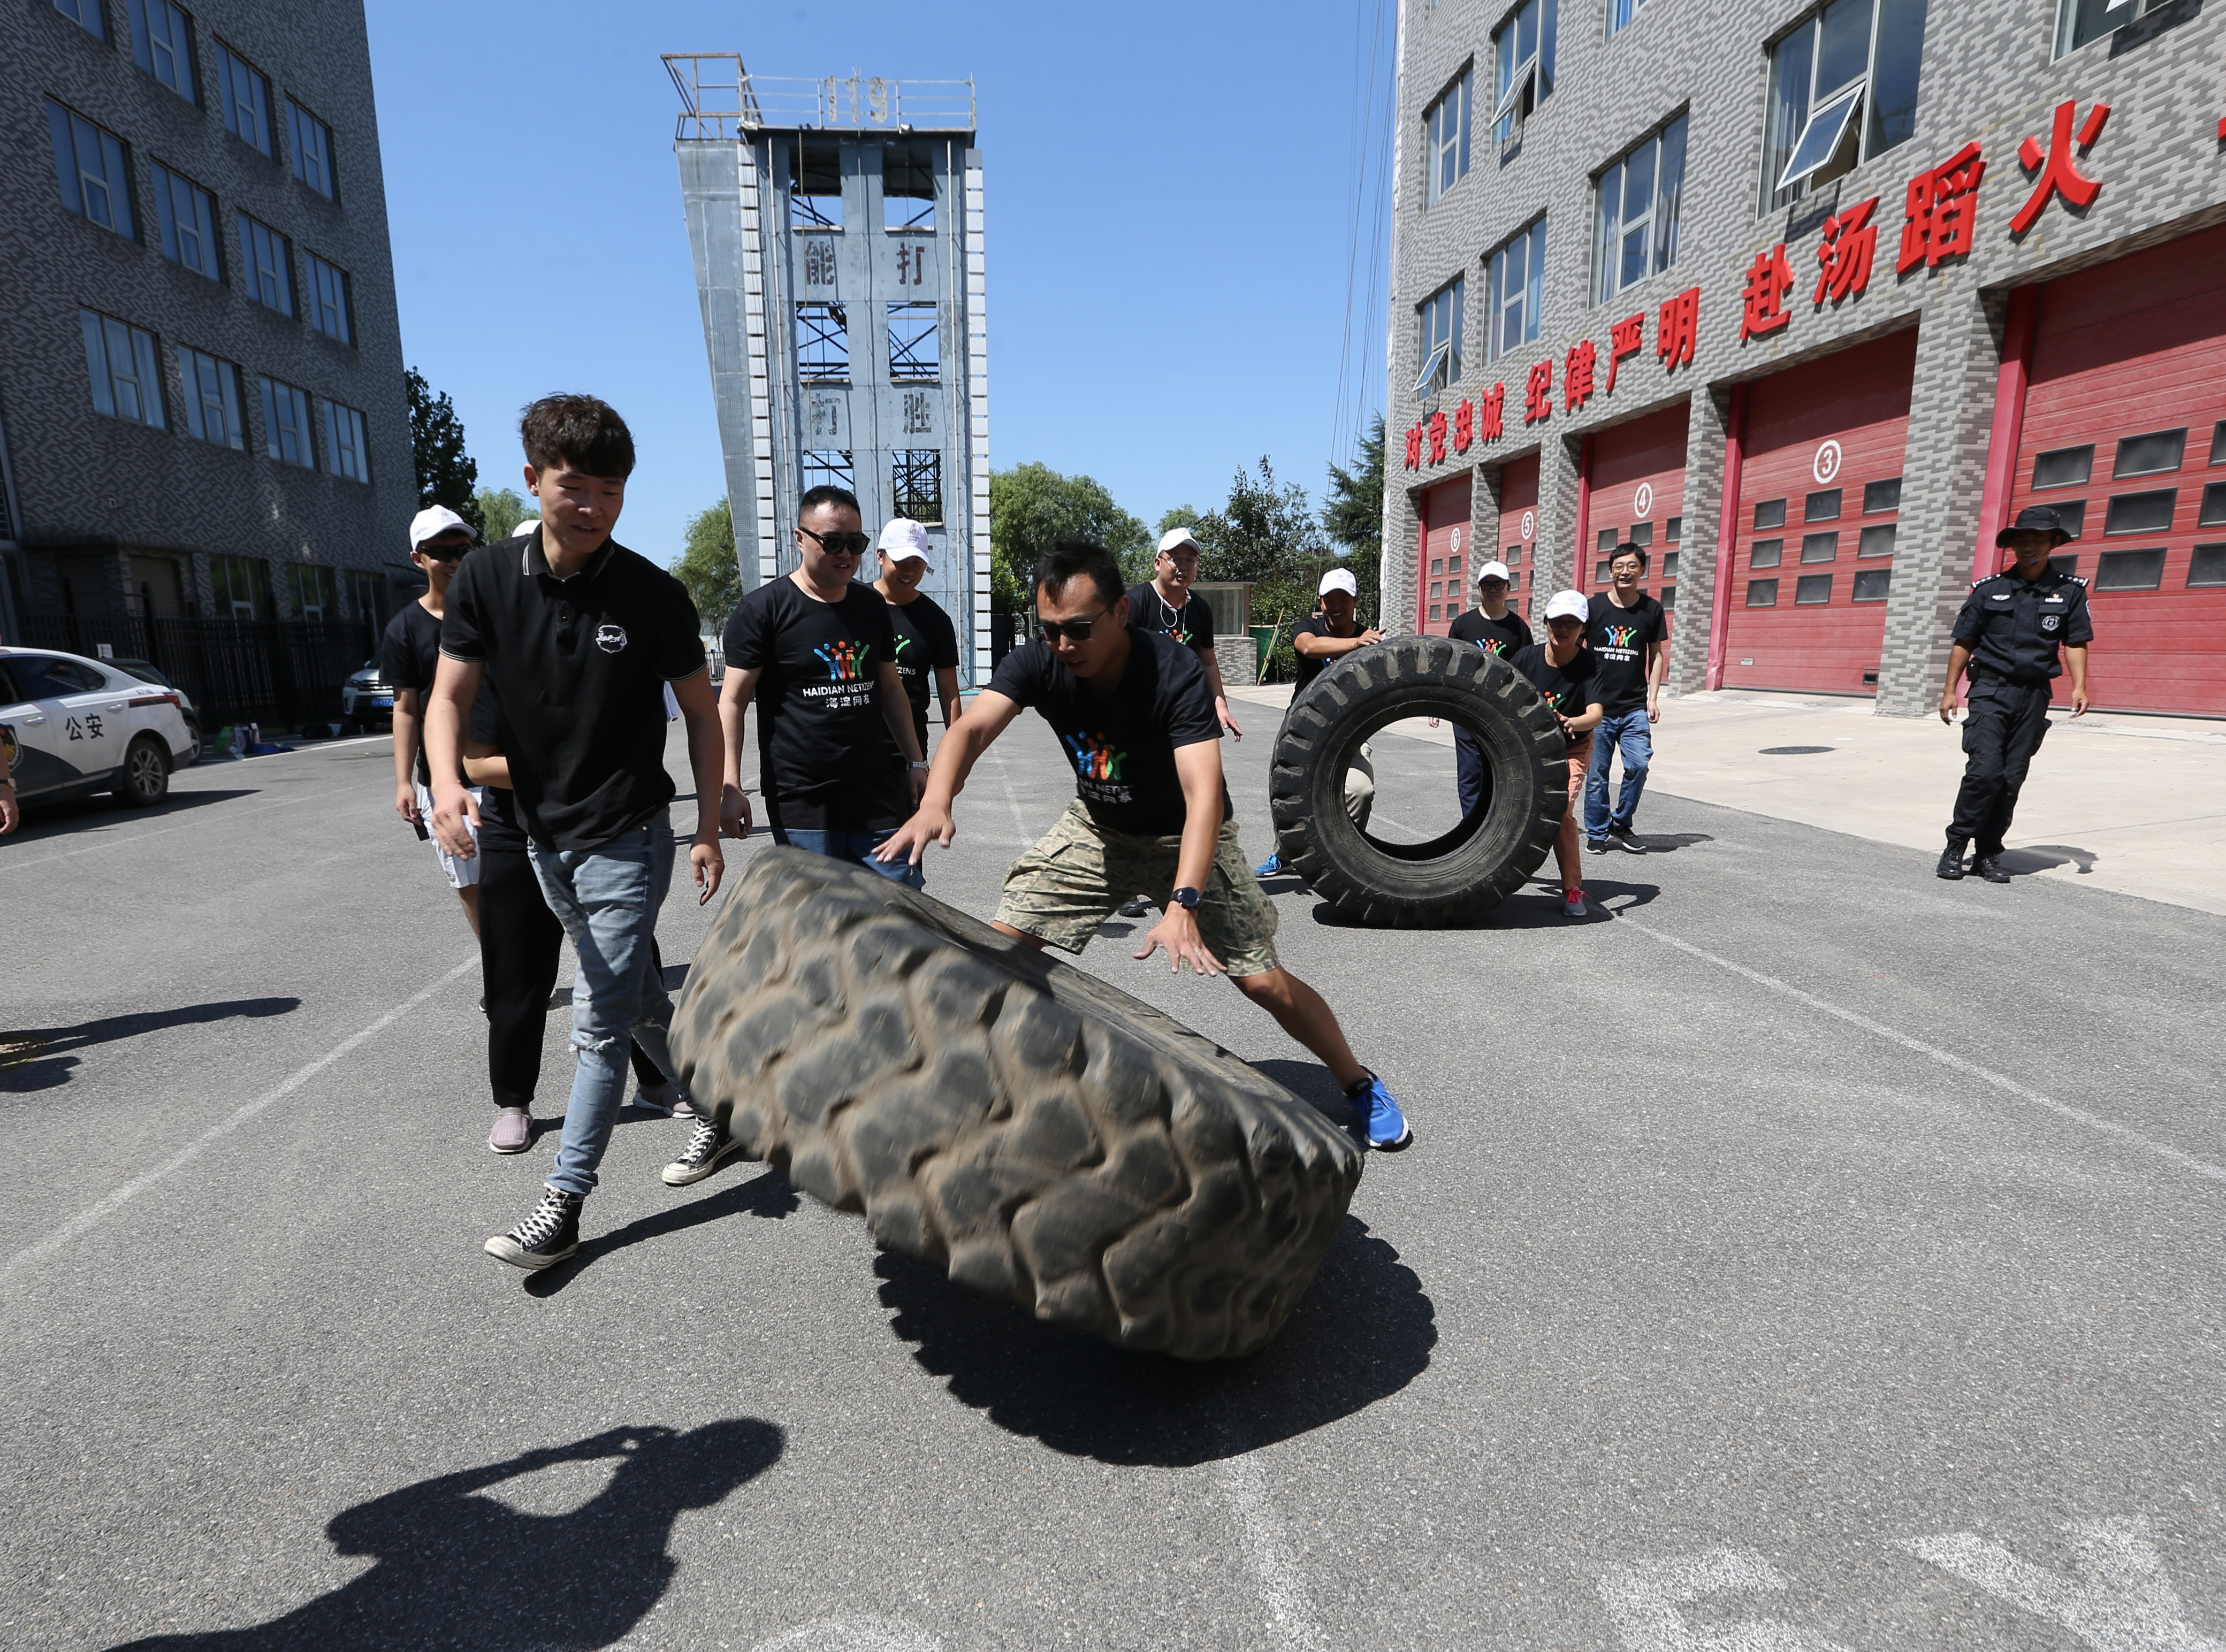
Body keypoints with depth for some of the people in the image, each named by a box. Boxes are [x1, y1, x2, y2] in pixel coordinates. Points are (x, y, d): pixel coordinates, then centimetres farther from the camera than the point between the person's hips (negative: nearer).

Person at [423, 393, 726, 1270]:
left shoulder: (653, 595, -12)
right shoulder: (487, 581, -4)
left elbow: (700, 711, -3)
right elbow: (449, 697, -2)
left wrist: (708, 829, -4)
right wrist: (448, 783, -23)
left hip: (627, 837, -4)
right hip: (541, 835, 5)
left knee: (600, 1023, -2)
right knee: (627, 986, 22)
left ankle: (564, 1201, 8)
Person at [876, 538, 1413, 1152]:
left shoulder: (1175, 672, -32)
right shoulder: (1038, 663, -21)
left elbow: (1204, 794, -42)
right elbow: (971, 729, -35)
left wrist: (1183, 905, -56)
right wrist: (935, 804, -56)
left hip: (1182, 835, -3)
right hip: (1095, 826, 4)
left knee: (1264, 982, -6)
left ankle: (1361, 1085, 19)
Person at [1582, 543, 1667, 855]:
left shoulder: (1652, 610, 5)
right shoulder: (1593, 607, 0)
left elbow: (1657, 655, 12)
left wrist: (1653, 698, 4)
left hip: (1635, 708, 1)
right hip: (1597, 706, -1)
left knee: (1639, 765, -9)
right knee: (1596, 774, 2)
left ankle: (1620, 824, 12)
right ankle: (1597, 833, 17)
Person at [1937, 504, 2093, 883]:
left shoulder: (2069, 591, 8)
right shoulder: (1989, 590, 5)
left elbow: (2075, 642, 7)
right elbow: (1964, 642, 7)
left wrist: (2079, 686, -7)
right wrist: (1950, 691, 3)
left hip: (2035, 695, 2)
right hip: (1991, 689, -2)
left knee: (2012, 778, 2)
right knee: (1985, 770, -15)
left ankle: (1988, 854, 10)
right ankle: (1956, 846, -4)